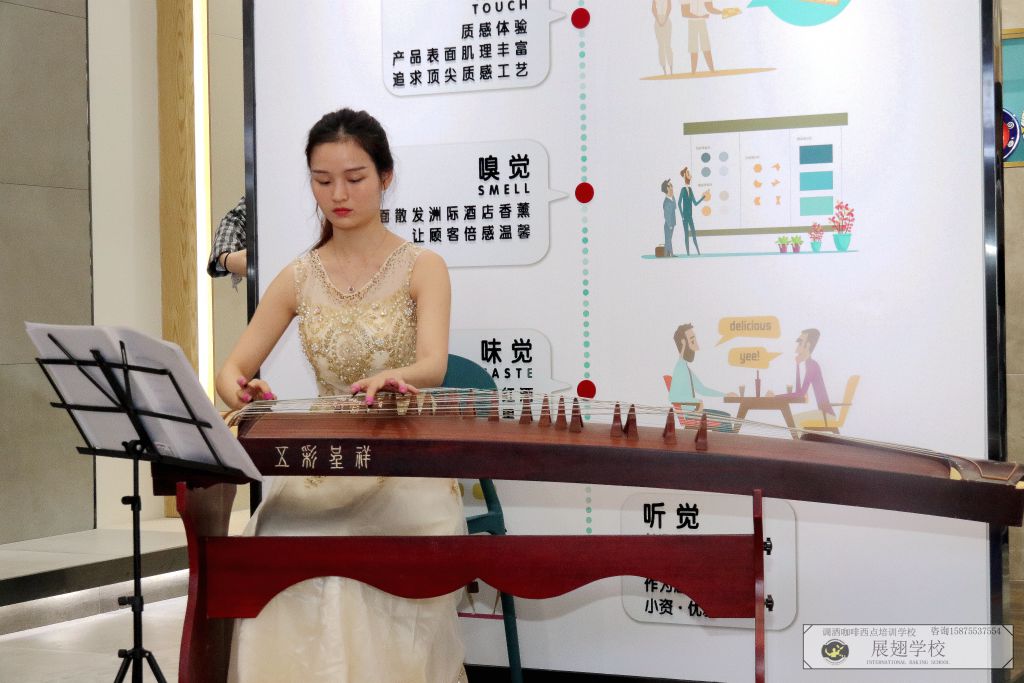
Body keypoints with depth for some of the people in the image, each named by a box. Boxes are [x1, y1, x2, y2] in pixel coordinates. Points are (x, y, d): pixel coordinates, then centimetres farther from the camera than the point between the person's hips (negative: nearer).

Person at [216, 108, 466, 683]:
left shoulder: (422, 268, -1)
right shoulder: (299, 279, 9)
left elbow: (433, 365, -17)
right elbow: (232, 370, 5)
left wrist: (392, 378, -42)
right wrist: (241, 391, -20)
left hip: (406, 468, -3)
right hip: (322, 467, 3)